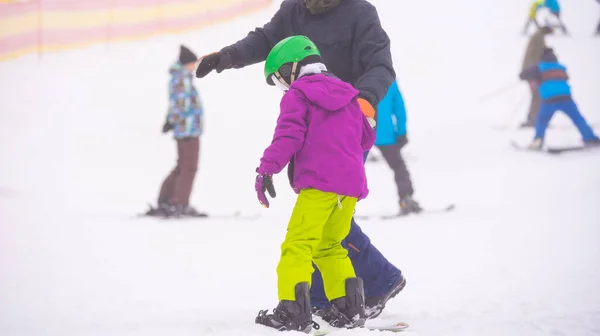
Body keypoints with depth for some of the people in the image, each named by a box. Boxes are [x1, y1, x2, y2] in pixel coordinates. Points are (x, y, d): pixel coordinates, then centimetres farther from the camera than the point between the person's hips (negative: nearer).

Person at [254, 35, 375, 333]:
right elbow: (366, 138, 30)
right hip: (352, 183, 7)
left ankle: (293, 310, -21)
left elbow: (288, 136, -12)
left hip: (318, 183, -7)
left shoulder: (297, 95, 2)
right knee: (329, 245, 19)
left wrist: (266, 169, -16)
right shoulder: (347, 96, 22)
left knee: (298, 245, -10)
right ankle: (350, 307, 14)